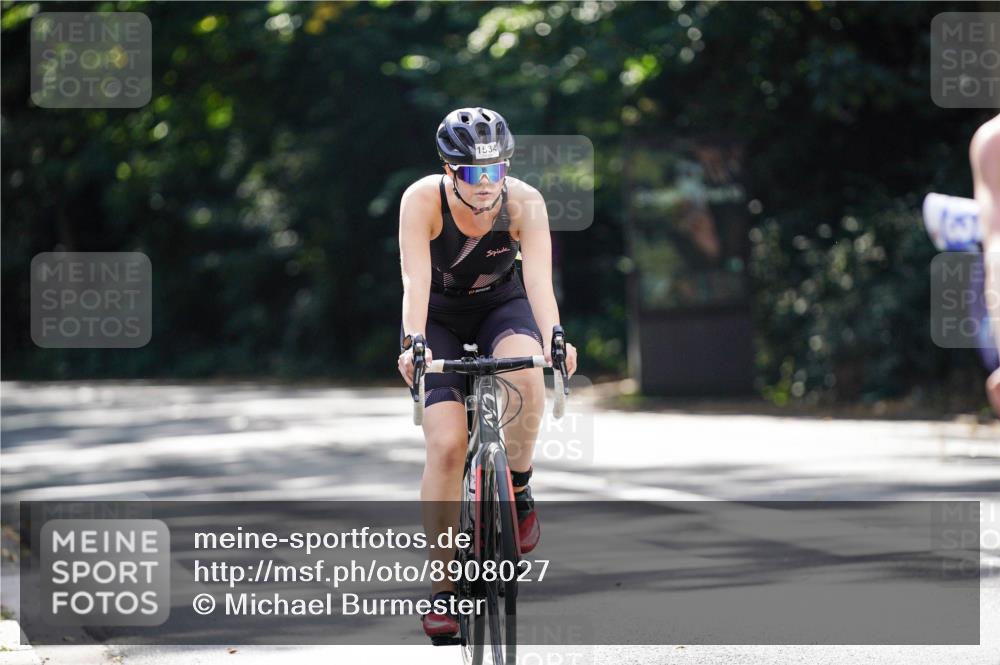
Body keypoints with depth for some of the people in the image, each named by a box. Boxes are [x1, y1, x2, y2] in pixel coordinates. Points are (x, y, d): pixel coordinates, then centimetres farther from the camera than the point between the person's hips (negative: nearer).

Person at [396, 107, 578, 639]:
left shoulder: (524, 203, -23)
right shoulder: (422, 200, -26)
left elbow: (539, 278, -33)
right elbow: (416, 279, -34)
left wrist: (554, 338, -51)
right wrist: (413, 344, -51)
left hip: (501, 306, 1)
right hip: (439, 317, -1)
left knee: (526, 374, -35)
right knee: (447, 443, -18)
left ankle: (518, 487, -8)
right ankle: (441, 587, -10)